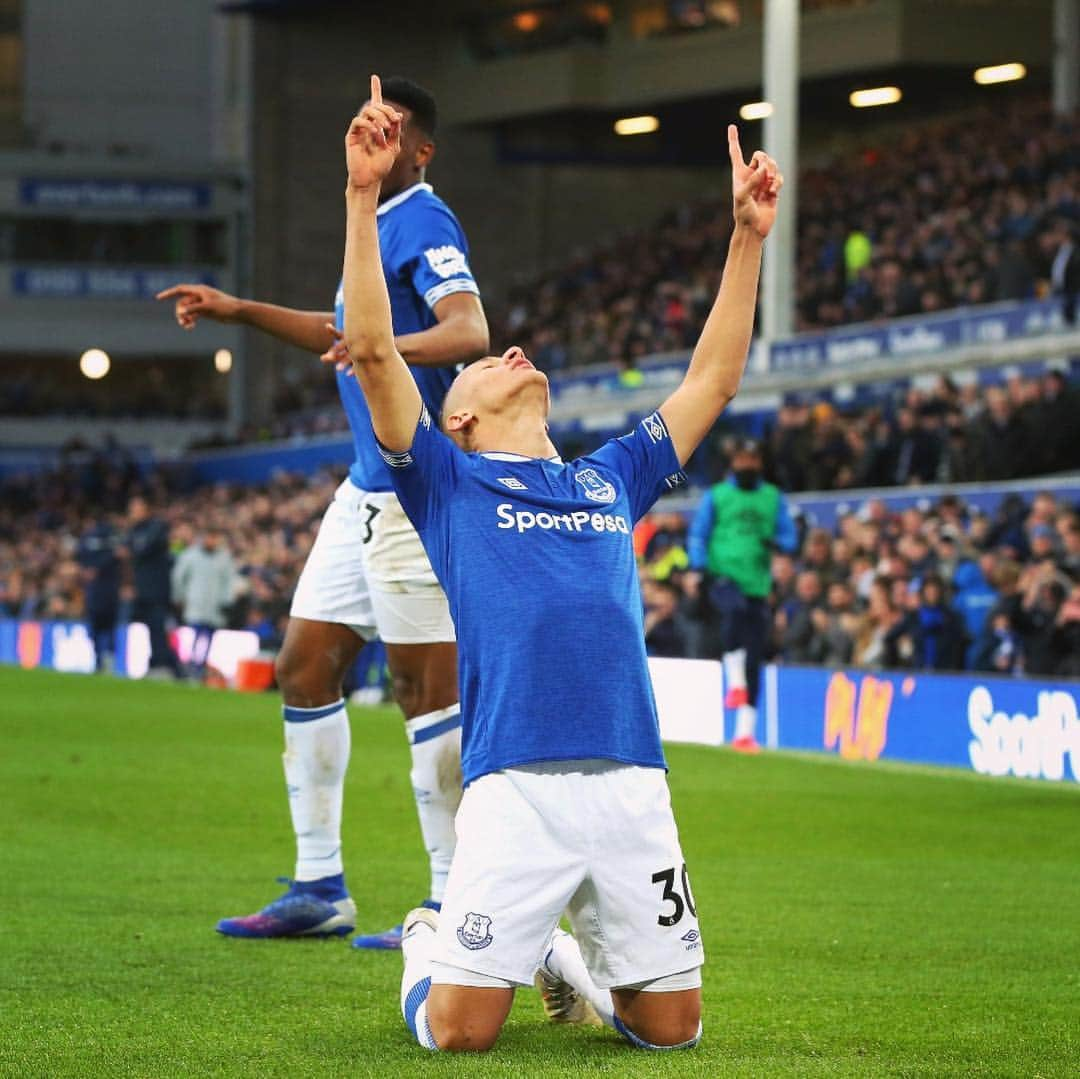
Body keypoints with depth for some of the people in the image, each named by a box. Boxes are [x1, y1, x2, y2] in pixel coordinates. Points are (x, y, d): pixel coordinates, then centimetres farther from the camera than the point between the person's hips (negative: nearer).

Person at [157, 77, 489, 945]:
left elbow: (470, 330, -27)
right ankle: (320, 888, 19)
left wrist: (387, 348, -44)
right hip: (366, 487, 10)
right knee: (306, 667, 11)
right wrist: (241, 312, 32)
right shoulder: (376, 224, 18)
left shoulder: (423, 221, -12)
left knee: (428, 684, -7)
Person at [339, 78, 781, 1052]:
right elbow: (372, 349, 0)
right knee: (461, 1028, -9)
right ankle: (430, 944, 26)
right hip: (516, 784, -4)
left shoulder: (611, 479, 23)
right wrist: (362, 196, -7)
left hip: (634, 785, 4)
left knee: (671, 1026, 5)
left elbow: (713, 378, 27)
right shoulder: (449, 480, 11)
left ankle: (572, 958, 36)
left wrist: (749, 237, 23)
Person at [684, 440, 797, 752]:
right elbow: (698, 535, 4)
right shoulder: (716, 496, 10)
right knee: (733, 609, -37)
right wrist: (696, 570, -13)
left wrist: (772, 540, -10)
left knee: (753, 660, -1)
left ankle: (745, 731, 4)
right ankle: (735, 683, -32)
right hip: (720, 577, -3)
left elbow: (790, 538, 14)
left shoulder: (773, 498, 17)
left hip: (757, 585, 3)